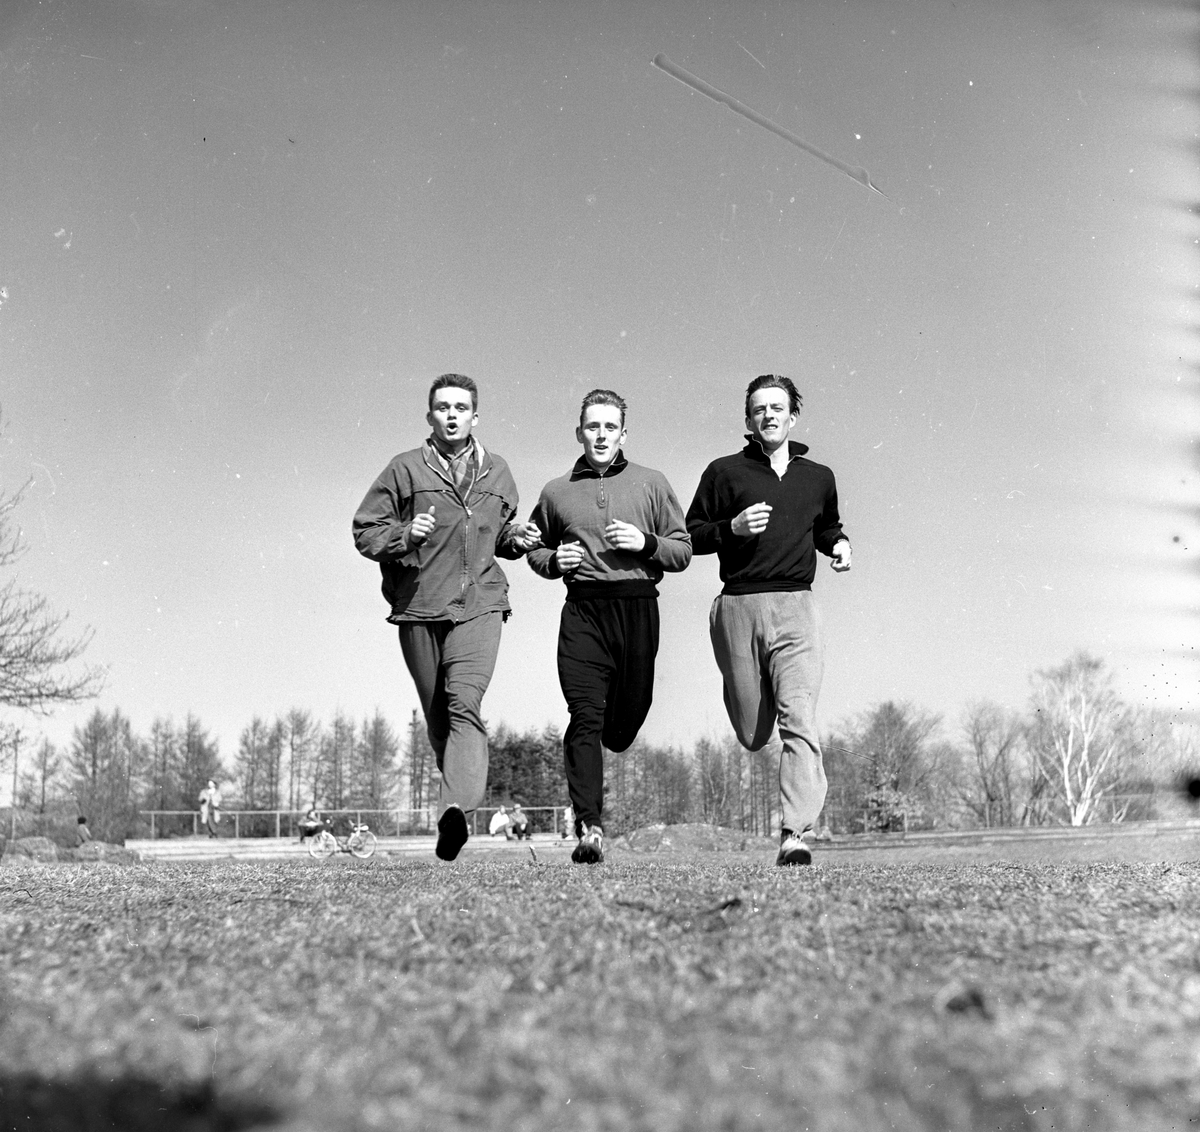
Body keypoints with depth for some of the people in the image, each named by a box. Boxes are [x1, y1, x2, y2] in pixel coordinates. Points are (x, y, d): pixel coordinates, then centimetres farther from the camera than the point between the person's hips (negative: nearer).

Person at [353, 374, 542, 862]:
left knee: (465, 702, -20)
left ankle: (455, 808, -32)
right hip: (418, 608, 1)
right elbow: (364, 530, 5)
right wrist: (405, 535, -13)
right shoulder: (405, 469, 6)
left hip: (480, 605, 0)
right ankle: (462, 788, 27)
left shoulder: (497, 473, 16)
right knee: (437, 718, 7)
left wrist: (516, 539, 8)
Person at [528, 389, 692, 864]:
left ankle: (608, 737, 42)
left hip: (638, 607, 1)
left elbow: (683, 551, 10)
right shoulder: (556, 492, 13)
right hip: (582, 610, -1)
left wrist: (646, 543, -8)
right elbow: (533, 549, 24)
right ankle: (589, 826, -13)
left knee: (630, 714, 6)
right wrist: (554, 561, 2)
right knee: (585, 717, -12)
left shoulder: (651, 484, 11)